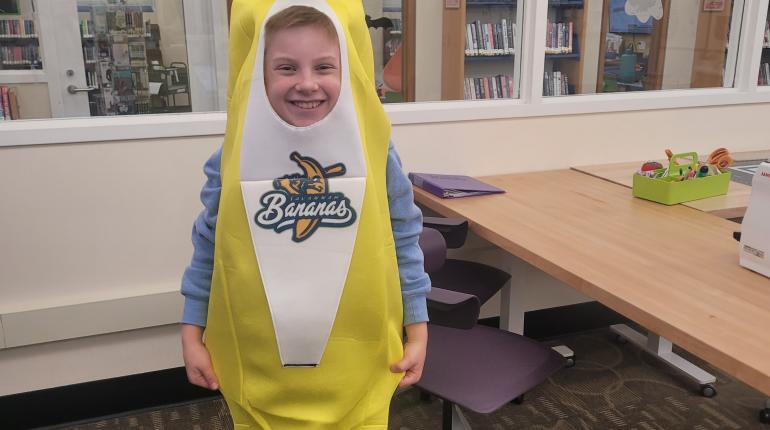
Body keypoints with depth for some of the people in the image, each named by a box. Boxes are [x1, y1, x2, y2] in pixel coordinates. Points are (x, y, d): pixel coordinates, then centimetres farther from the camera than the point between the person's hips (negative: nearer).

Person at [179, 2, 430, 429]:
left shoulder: (374, 153, -10)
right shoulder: (235, 158, -10)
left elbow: (404, 245, -1)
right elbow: (208, 250, 2)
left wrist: (417, 332, 2)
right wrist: (191, 334, 5)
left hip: (355, 366, 0)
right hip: (259, 370, 1)